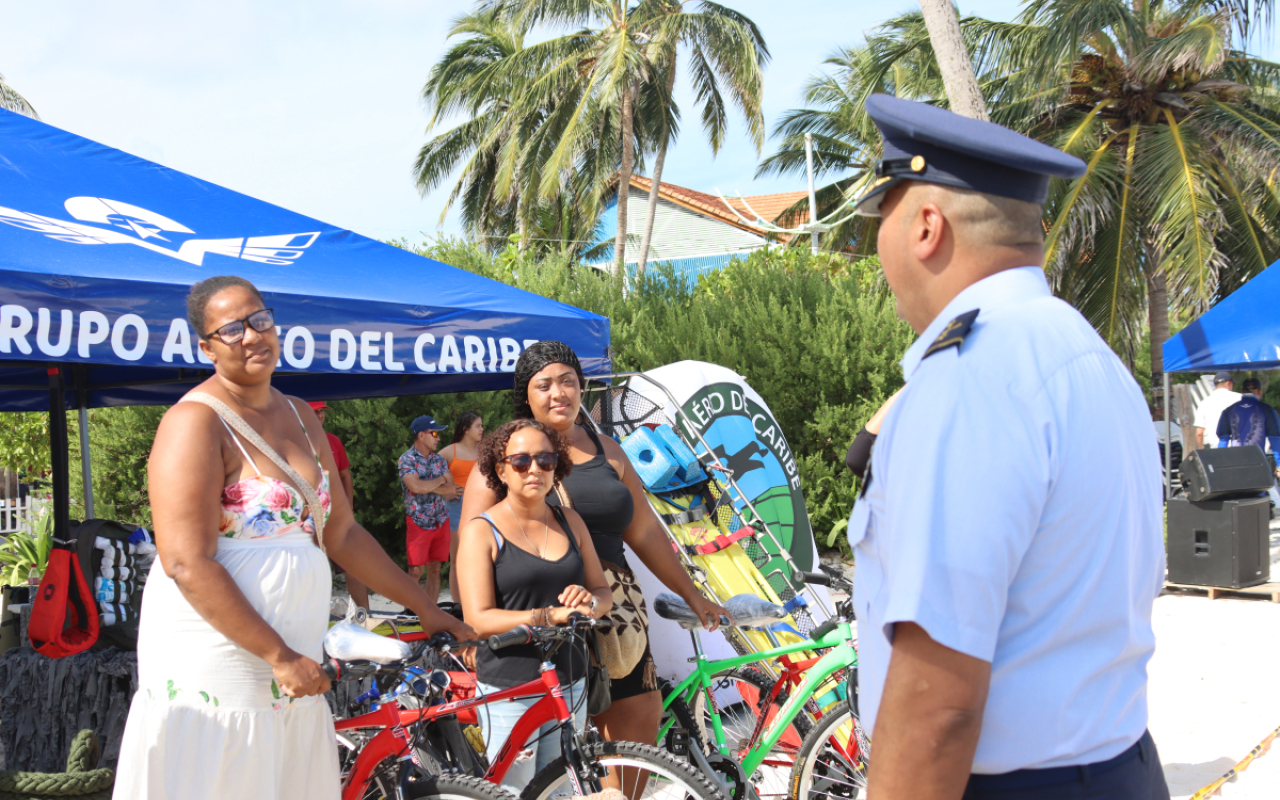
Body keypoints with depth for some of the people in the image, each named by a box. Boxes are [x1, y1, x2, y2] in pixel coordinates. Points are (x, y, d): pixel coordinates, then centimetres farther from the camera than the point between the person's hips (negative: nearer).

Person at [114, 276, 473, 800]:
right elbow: (188, 564, -18)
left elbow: (341, 533, 19)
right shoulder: (196, 422, -10)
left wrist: (425, 608, 16)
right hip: (216, 669, -7)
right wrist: (280, 656, -18)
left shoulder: (298, 417, 15)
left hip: (294, 668, 7)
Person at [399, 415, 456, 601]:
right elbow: (416, 486, -21)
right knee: (416, 571, -6)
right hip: (418, 522, -5)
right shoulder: (407, 459, -5)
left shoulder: (438, 459, 13)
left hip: (441, 521, 5)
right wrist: (440, 481, -5)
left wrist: (428, 486, -10)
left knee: (435, 569, 6)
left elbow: (451, 490, 3)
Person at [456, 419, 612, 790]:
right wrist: (550, 616, -25)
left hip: (570, 685, 5)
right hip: (509, 692, -5)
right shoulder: (481, 531, -7)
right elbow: (479, 620, -15)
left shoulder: (569, 521, 9)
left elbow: (604, 591, 11)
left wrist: (589, 602, -13)